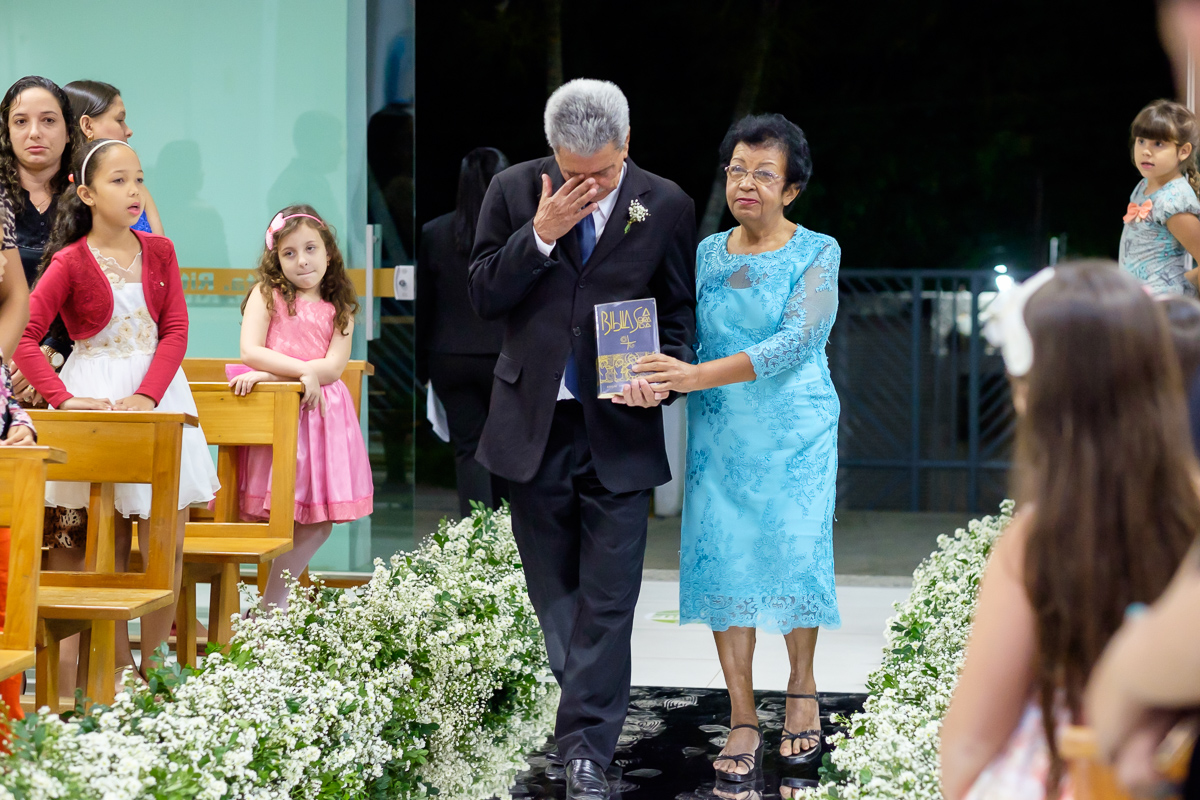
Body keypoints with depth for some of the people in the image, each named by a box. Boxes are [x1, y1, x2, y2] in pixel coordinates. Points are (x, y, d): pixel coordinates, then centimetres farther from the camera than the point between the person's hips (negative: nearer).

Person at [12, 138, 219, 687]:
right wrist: (63, 397, -20)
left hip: (159, 391, 4)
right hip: (96, 396, -3)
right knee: (109, 543, -1)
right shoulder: (71, 262, -5)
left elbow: (175, 332, 0)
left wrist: (145, 397, -14)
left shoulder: (158, 252, 6)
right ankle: (120, 668, 9)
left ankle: (154, 666, 10)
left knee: (169, 538, -1)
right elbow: (23, 336, -10)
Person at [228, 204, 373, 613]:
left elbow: (333, 367, -3)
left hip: (318, 411, 3)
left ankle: (269, 607, 14)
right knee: (261, 516, -8)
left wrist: (271, 374, -13)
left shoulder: (340, 311, 12)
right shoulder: (266, 294, 5)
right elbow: (250, 351, -7)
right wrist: (302, 370, -16)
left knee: (317, 523, 2)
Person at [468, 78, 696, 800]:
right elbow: (484, 295, -3)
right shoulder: (515, 191, -1)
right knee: (553, 589, 14)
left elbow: (680, 313, 5)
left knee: (608, 599, -3)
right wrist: (540, 235, -17)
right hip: (536, 421, 2)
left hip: (620, 427, -2)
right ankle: (593, 706, 31)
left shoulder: (667, 206, -2)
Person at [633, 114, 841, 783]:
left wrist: (697, 376, -28)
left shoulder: (818, 253, -6)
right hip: (718, 434, 3)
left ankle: (803, 687, 25)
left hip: (795, 436, -3)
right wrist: (652, 377, -16)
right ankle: (743, 721, 7)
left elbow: (793, 343, -18)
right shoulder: (707, 253, 8)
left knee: (795, 557, 0)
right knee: (723, 565, -1)